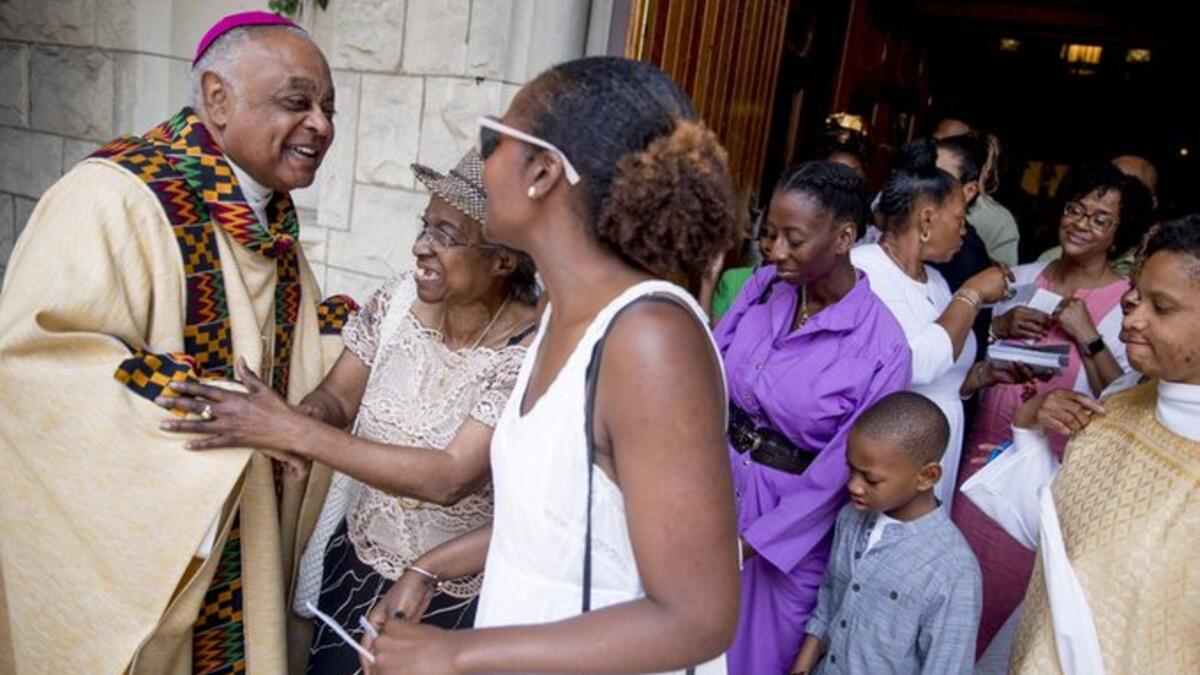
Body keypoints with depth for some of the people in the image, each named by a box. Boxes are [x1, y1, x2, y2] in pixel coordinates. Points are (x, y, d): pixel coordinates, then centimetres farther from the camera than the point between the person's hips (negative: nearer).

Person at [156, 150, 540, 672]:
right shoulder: (398, 300, -9)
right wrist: (295, 422, -25)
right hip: (355, 562, 5)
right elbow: (337, 395, -1)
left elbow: (451, 478, -32)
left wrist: (294, 432, -35)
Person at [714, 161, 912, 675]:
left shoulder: (881, 348, -20)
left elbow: (835, 475, -16)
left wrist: (746, 544, -13)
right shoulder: (764, 286, -7)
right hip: (715, 482, 4)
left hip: (791, 517, -4)